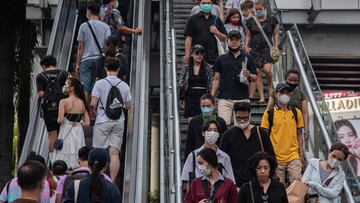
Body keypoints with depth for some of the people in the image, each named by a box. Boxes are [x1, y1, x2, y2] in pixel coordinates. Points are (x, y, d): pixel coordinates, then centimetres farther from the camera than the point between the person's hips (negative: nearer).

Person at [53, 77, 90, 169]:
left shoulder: (64, 102, -9)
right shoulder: (82, 103, 4)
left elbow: (60, 120, -17)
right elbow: (87, 123, 1)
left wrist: (58, 120, 4)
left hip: (66, 133, -4)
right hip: (79, 132, 5)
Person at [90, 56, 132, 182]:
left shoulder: (100, 83, -5)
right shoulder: (124, 85, 3)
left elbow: (93, 104, -9)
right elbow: (128, 106, 7)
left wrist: (93, 112, 11)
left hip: (102, 122, -2)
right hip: (118, 123, 2)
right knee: (114, 153, 1)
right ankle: (112, 182, -2)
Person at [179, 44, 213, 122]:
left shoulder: (208, 68, 4)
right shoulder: (186, 68, 6)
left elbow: (211, 85, 3)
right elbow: (180, 84, 9)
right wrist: (182, 86, -11)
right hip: (191, 97, 1)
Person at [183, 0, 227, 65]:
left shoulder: (216, 20, 14)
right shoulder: (193, 19, 6)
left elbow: (224, 39, 13)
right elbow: (188, 38, 0)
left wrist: (217, 32, -7)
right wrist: (187, 56, -9)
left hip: (213, 58, 2)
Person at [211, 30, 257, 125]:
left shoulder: (248, 59, 11)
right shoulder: (221, 59, 12)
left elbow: (255, 77, 10)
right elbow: (216, 79, 10)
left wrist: (249, 75, -13)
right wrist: (211, 97, 2)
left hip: (242, 98, 0)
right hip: (225, 99, 0)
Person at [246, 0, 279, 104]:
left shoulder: (271, 20, 3)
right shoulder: (251, 21, 6)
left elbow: (275, 34, 11)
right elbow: (248, 35, 13)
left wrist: (276, 46, 2)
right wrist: (246, 46, -1)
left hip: (267, 48, -2)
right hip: (254, 49, 2)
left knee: (267, 69, -22)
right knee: (257, 73, 1)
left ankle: (270, 85, 10)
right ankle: (262, 97, 7)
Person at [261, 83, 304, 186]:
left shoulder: (296, 112, 8)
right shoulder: (269, 113, 1)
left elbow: (299, 134, 12)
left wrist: (301, 154, 7)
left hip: (294, 156, 2)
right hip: (276, 158, -1)